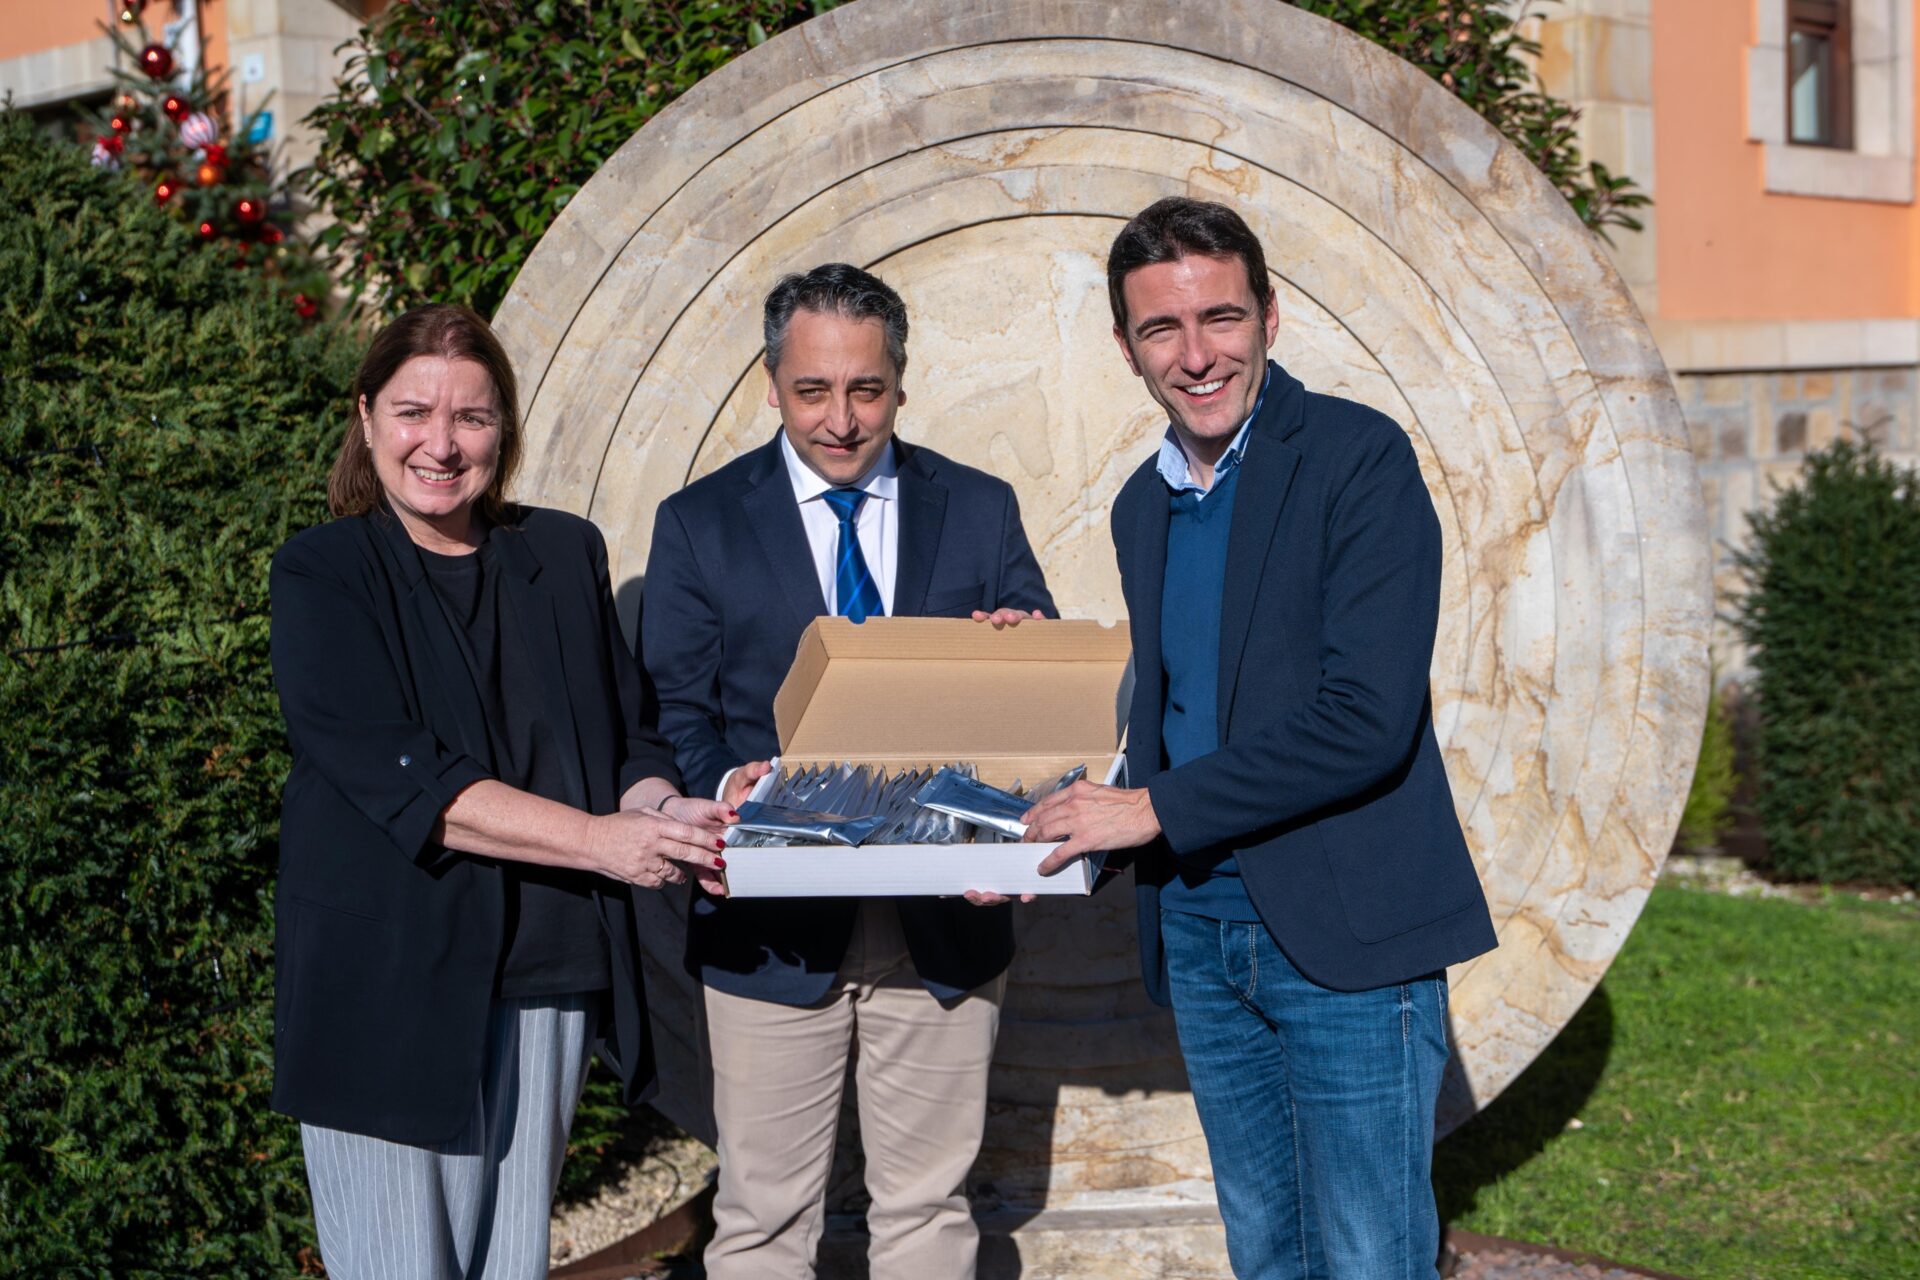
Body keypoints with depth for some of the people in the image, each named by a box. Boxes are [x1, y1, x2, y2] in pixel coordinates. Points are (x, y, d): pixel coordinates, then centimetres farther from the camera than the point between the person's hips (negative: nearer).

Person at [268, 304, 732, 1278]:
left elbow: (626, 733, 12)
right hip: (390, 985, -4)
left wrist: (662, 808, -12)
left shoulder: (565, 557, 10)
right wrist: (596, 838, -23)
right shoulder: (323, 576, -4)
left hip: (550, 973, 4)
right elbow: (397, 776, -15)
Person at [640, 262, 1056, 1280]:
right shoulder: (700, 526, 1)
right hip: (775, 921, -1)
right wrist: (726, 787, -23)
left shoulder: (979, 511, 5)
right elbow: (673, 718, -1)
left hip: (945, 924, 2)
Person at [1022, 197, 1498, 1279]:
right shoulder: (1144, 505, 12)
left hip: (1344, 933, -7)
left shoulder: (1359, 458, -11)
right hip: (1198, 934, 7)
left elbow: (1366, 721, -20)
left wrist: (1154, 809, -16)